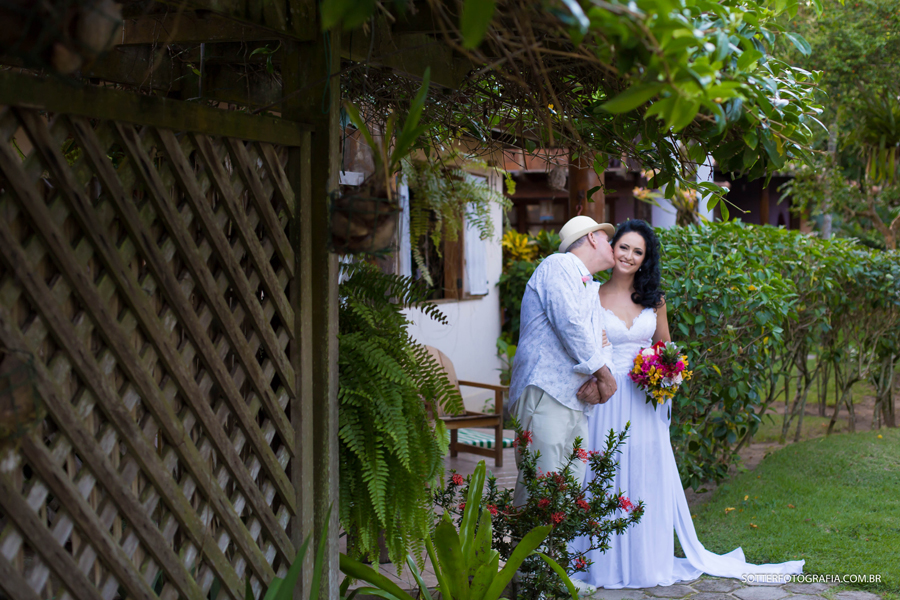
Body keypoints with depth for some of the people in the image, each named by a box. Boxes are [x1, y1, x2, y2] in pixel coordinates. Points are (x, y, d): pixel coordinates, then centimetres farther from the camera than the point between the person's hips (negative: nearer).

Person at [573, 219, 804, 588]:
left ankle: (648, 562, 17)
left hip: (644, 403, 3)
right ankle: (605, 565, 10)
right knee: (606, 478, 0)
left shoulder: (653, 299, 9)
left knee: (647, 479, 6)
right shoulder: (594, 296, -1)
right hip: (605, 399, -3)